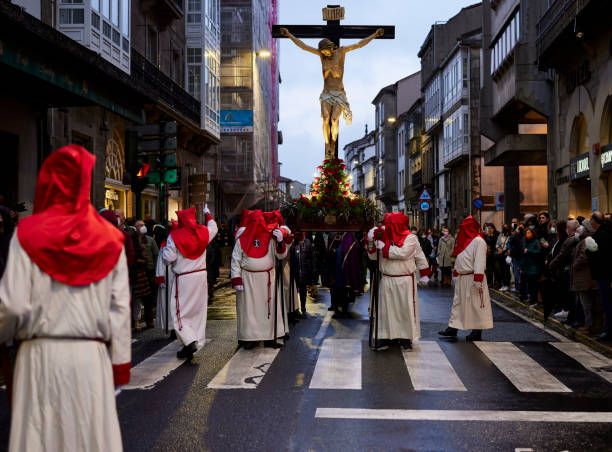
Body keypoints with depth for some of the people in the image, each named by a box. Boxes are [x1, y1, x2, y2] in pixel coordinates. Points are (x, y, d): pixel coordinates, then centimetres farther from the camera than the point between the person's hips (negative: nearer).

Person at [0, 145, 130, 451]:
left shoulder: (28, 234, -5)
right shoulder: (110, 240, 1)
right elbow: (120, 308, 1)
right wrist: (121, 363, 8)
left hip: (41, 355, -1)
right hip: (92, 357, 2)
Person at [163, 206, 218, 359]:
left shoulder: (174, 236, -13)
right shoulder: (202, 232, 1)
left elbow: (169, 258, -13)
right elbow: (213, 227, 23)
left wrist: (165, 247, 7)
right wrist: (207, 213, 39)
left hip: (183, 278, -5)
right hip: (201, 275, 5)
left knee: (179, 312, 0)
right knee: (198, 310, 12)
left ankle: (189, 341, -15)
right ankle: (197, 340, 18)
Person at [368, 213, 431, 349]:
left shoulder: (410, 238, -6)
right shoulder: (384, 237, 8)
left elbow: (402, 253, -21)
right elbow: (373, 256, 10)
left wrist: (384, 247, -13)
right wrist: (371, 242, -5)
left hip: (405, 281, -4)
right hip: (386, 280, 4)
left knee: (406, 308, 2)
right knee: (385, 308, 7)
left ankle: (406, 338, 12)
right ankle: (385, 336, 16)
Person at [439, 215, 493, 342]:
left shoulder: (478, 241, -13)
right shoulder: (465, 239, 16)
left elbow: (480, 261, -19)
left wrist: (478, 279, -23)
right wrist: (455, 273, 17)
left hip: (472, 278, -9)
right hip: (461, 278, 9)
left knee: (476, 304, -1)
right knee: (458, 303, 11)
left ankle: (477, 332, 6)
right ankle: (452, 328, 17)